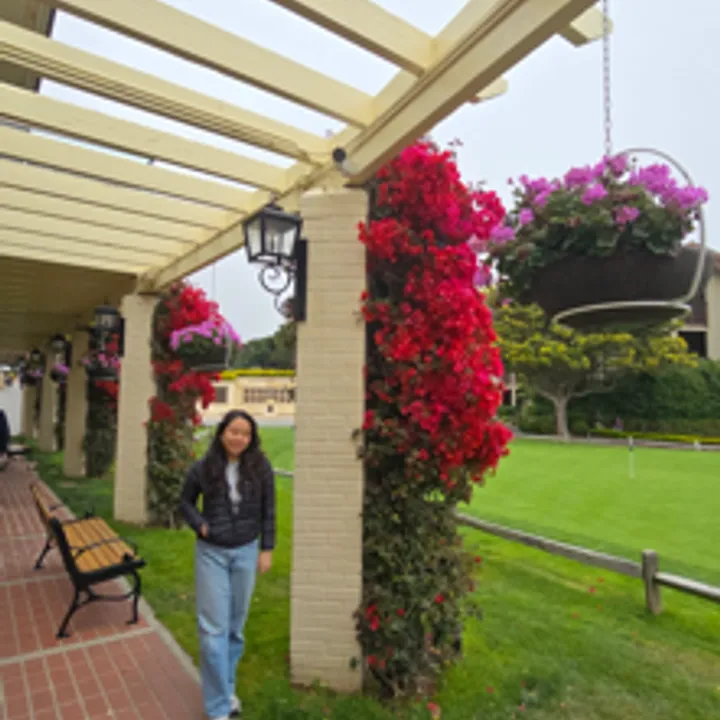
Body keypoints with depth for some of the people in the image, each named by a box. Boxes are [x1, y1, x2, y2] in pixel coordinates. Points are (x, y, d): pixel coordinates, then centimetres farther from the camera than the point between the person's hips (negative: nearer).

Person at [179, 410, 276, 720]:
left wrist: (266, 549, -1)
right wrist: (199, 524, -10)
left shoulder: (261, 467, -8)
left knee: (236, 626, 15)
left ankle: (226, 688, 38)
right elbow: (185, 502, 7)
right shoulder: (203, 468, -9)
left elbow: (268, 511, -1)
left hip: (246, 552, 1)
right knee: (214, 629, 2)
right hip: (211, 553, -1)